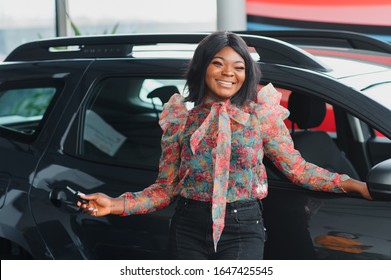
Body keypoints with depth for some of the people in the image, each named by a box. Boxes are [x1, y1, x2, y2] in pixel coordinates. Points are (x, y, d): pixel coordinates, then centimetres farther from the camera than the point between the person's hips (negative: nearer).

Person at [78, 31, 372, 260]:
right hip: (190, 230, 2)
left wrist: (353, 185, -2)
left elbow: (297, 168, 5)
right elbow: (165, 188, 6)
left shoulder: (262, 114, 2)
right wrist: (117, 204, -7)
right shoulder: (180, 118, 5)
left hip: (243, 230, -2)